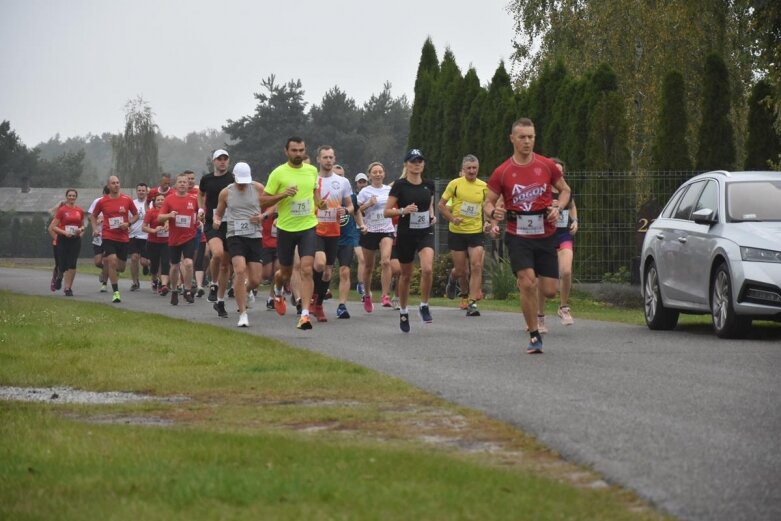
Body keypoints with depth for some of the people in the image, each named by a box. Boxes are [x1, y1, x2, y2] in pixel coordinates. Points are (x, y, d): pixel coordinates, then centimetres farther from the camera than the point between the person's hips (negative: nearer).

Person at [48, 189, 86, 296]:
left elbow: (82, 225, 22)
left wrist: (81, 230, -1)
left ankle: (68, 287, -7)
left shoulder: (80, 211, 8)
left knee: (72, 264, -11)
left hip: (75, 239, 2)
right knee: (62, 265, 1)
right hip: (63, 239, -2)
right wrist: (64, 232, -17)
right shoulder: (62, 210, -3)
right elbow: (53, 227, -4)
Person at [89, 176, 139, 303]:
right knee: (112, 261, -18)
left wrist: (128, 223, -8)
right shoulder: (102, 202, 0)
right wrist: (95, 229, 0)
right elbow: (93, 216, 15)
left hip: (123, 237, 2)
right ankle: (116, 293, -13)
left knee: (121, 266, 8)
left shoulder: (127, 200, 0)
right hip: (108, 236, -2)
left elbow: (136, 215, 10)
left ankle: (113, 273, 45)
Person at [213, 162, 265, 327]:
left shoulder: (258, 188, 3)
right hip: (235, 236, -1)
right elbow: (219, 212, 16)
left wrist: (263, 216, -9)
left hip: (255, 236, 1)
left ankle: (242, 291, 39)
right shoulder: (226, 193, 4)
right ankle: (243, 314, -19)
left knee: (255, 280, 1)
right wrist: (216, 221, -6)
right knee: (240, 270, -24)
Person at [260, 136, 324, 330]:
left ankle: (305, 314, -16)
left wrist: (319, 202, 3)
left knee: (307, 270, -14)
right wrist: (283, 194, -21)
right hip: (286, 228, -1)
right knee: (286, 272, 14)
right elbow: (263, 201, -6)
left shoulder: (312, 171, 4)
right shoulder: (278, 173, -8)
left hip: (308, 227, 1)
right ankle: (278, 291, 50)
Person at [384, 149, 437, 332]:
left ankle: (424, 306, -4)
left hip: (425, 233, 2)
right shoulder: (400, 185, -7)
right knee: (406, 275, 9)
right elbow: (387, 212, -7)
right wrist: (403, 210, -23)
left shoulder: (429, 185, 4)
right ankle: (403, 312, 28)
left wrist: (432, 215, 3)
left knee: (427, 269, -22)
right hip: (406, 235, -2)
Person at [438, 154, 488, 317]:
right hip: (457, 232, -1)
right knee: (460, 270, 3)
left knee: (476, 266, -13)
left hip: (476, 232, 1)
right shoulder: (455, 184, -4)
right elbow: (441, 205, 1)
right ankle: (453, 279, 41)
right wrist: (452, 218, -12)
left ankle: (472, 303, -11)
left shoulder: (483, 186, 2)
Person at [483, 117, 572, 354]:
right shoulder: (502, 172, -2)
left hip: (545, 235, 2)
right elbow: (488, 202, 5)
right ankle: (534, 336, -7)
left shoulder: (547, 166, 1)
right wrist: (493, 212, -18)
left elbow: (564, 189, 15)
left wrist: (558, 208, -5)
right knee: (527, 283, -18)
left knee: (549, 291, 0)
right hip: (518, 236, -2)